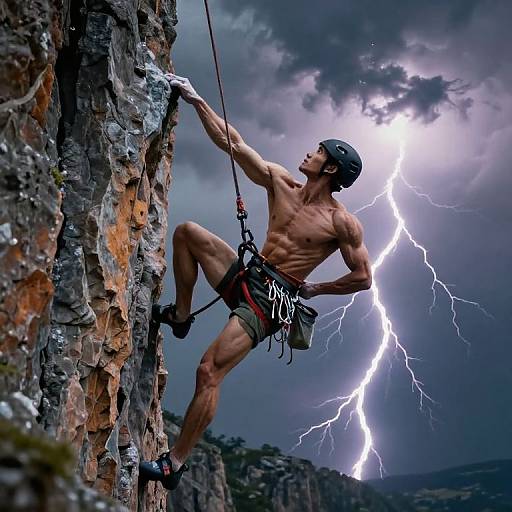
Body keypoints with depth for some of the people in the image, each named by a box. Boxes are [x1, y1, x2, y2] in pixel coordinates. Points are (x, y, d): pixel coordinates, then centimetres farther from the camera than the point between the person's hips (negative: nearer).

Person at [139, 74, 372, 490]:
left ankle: (176, 463, -5)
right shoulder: (281, 183, 5)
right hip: (245, 276, 7)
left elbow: (363, 278, -6)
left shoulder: (342, 224, -11)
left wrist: (315, 289, -2)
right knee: (187, 232, -1)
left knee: (209, 371, -17)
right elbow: (233, 143, 4)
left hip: (269, 300, -7)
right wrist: (196, 100, 1)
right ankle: (181, 316, 8)